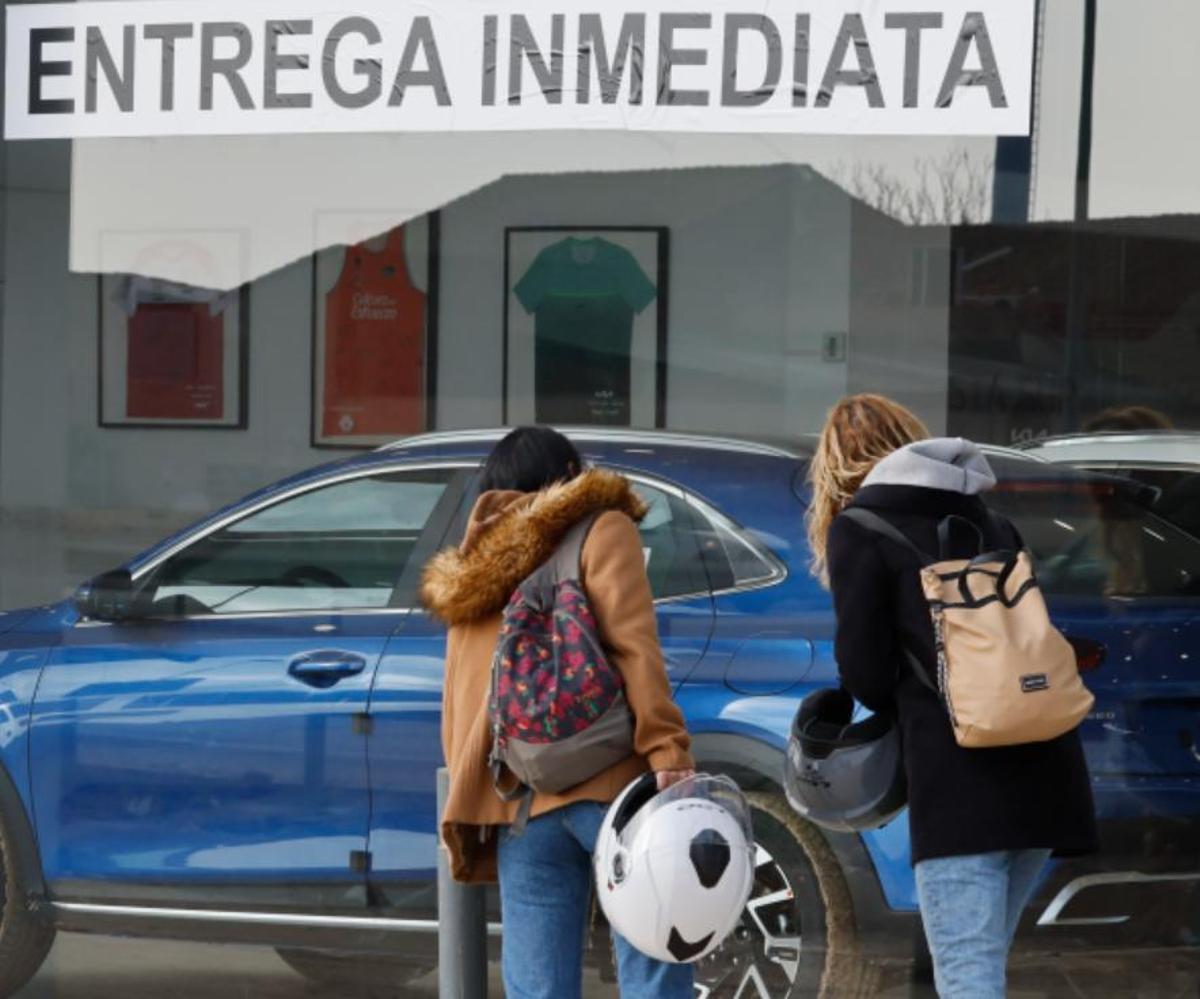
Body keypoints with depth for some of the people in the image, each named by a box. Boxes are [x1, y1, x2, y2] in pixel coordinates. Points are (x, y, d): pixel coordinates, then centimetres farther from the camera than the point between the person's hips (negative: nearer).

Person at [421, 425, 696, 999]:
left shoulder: (469, 573, 23)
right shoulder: (600, 529, 7)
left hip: (518, 804, 5)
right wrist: (669, 755, -15)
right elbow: (633, 645, -8)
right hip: (606, 781, -5)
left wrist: (472, 820, 21)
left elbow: (456, 714, 20)